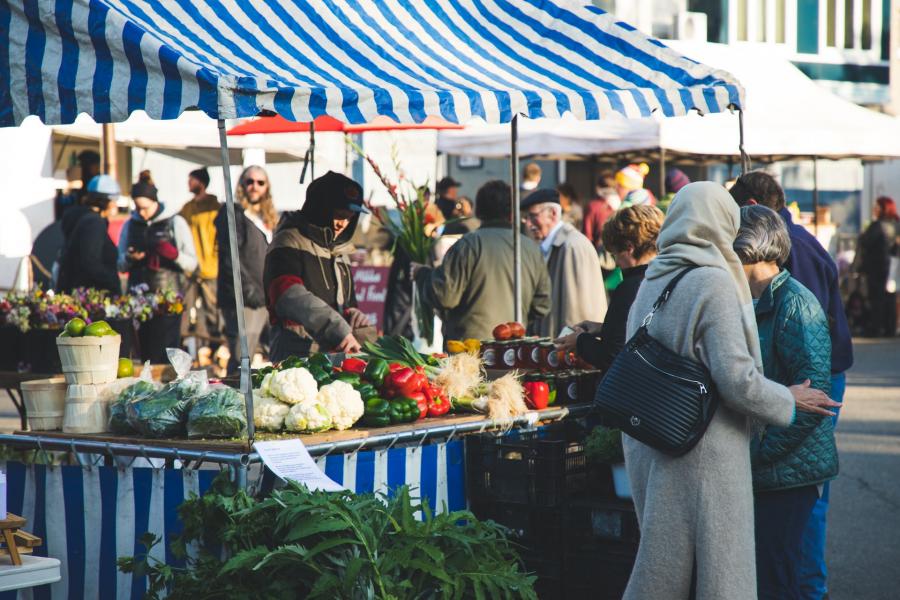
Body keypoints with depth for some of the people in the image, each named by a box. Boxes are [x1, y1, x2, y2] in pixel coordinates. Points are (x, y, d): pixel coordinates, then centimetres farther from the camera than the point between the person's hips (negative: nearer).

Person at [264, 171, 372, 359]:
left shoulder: (340, 250, 22)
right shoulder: (290, 241, -2)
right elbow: (289, 295, -20)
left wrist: (353, 315, 3)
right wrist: (337, 329, -29)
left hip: (335, 351, 6)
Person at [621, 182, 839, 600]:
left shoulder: (652, 282, 9)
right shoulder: (713, 283, -14)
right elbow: (737, 379, -18)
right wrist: (790, 400, -1)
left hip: (647, 451, 8)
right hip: (702, 453, -8)